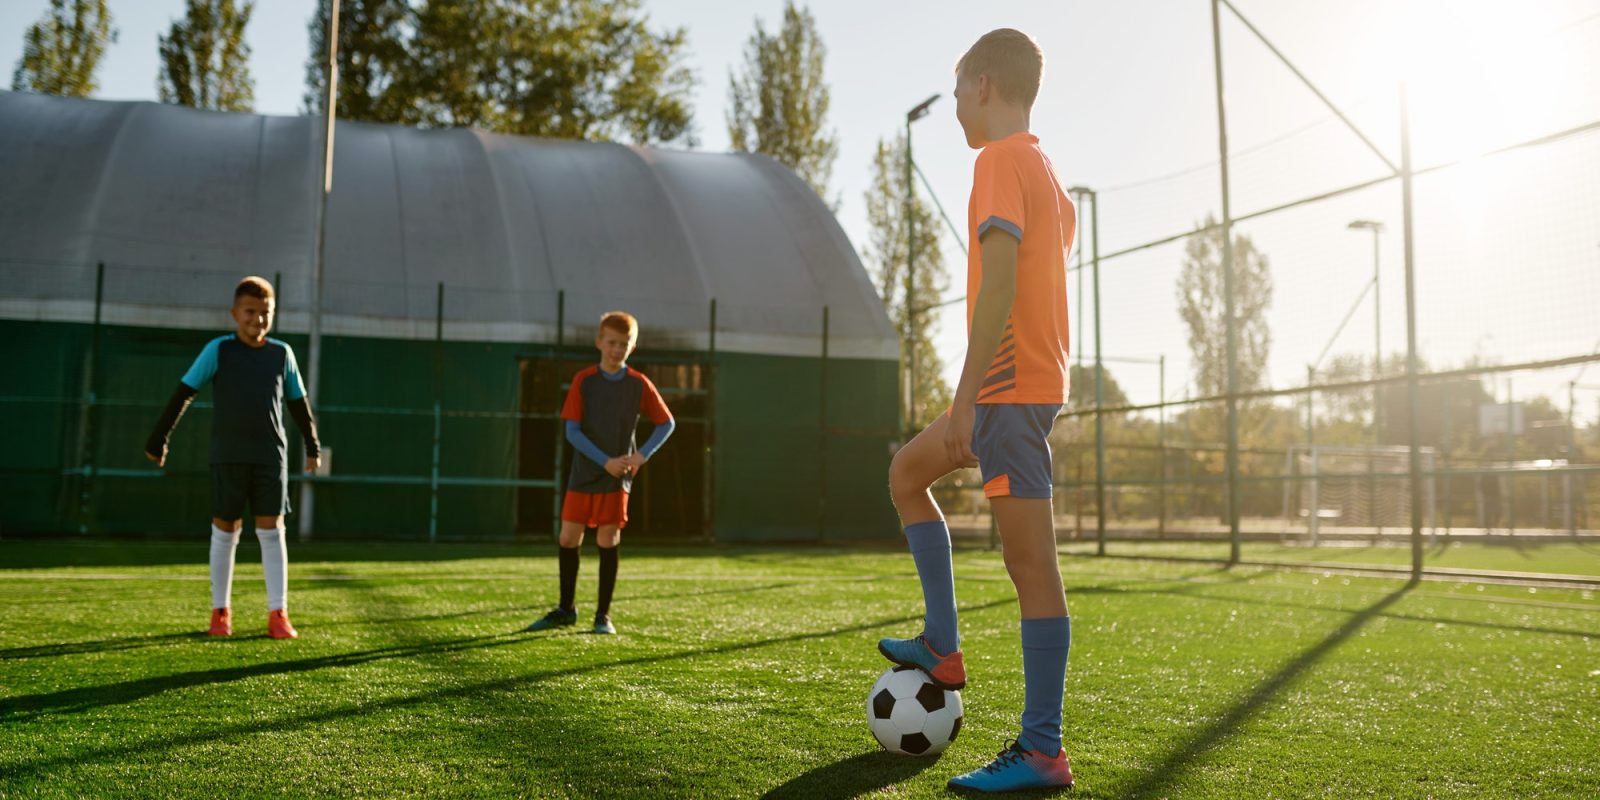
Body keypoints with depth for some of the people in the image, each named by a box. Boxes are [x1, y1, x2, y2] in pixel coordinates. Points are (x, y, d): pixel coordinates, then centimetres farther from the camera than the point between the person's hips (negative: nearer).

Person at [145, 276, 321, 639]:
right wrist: (158, 440, 2)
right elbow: (184, 393, 1)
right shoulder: (218, 350, -2)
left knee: (272, 531, -1)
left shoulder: (282, 353, 6)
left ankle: (278, 614, 3)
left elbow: (298, 402, 16)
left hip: (271, 456, 1)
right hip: (228, 456, -1)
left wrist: (313, 447, 21)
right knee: (225, 531, 6)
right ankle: (220, 612, 18)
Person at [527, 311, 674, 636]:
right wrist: (605, 461, -15)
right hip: (583, 473, 1)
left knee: (608, 542, 1)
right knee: (568, 539, 4)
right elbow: (572, 430, -7)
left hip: (617, 477, 0)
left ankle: (603, 614, 12)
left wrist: (642, 455, -8)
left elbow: (667, 423, 6)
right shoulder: (583, 380, -3)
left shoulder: (639, 384, -1)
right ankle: (565, 609, 21)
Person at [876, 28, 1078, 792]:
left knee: (1031, 560, -8)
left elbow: (999, 283, -22)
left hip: (1008, 385, -10)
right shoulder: (1046, 170, 18)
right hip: (1035, 381, 10)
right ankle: (942, 645, 20)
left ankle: (1042, 752, -2)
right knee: (906, 471, 22)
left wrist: (964, 400, -22)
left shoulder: (998, 160, -11)